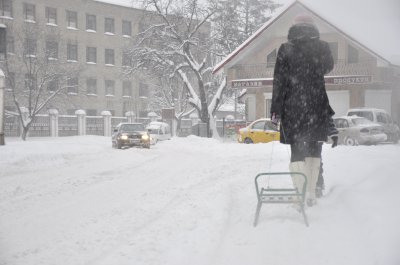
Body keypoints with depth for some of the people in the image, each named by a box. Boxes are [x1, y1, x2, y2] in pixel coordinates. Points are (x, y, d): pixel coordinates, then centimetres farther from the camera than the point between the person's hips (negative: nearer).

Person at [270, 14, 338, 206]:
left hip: (292, 107, -1)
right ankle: (311, 194, 13)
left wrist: (276, 109, 0)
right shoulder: (323, 47, 3)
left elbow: (279, 81, -2)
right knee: (314, 150, 11)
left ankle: (299, 193, -4)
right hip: (317, 107, 1)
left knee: (297, 152, 4)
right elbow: (328, 69, 5)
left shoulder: (286, 49, -1)